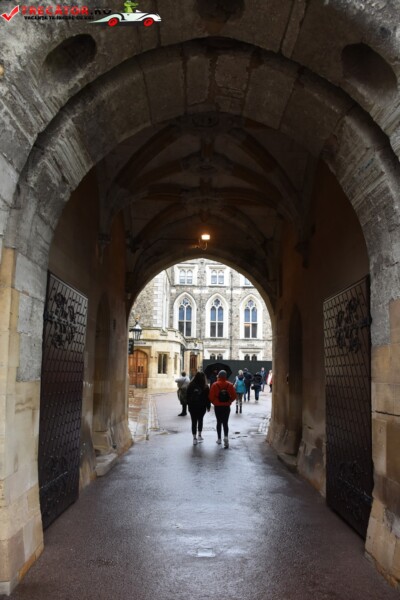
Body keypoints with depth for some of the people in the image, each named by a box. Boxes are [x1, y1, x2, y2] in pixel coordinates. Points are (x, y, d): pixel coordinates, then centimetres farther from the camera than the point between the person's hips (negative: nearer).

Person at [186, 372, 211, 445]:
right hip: (202, 407, 0)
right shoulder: (205, 387, -7)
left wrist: (189, 405, 11)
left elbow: (187, 397, 2)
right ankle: (199, 435, 15)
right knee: (200, 420, 18)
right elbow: (208, 398, -2)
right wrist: (208, 406, 8)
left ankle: (194, 438, 2)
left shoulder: (190, 386, -3)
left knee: (194, 422, 4)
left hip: (192, 407, 0)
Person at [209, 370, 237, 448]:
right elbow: (234, 396, -4)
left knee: (219, 422, 14)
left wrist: (215, 403, 8)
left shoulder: (215, 385, -10)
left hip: (218, 407, 0)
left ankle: (219, 439, 20)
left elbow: (211, 397, -11)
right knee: (225, 423, 6)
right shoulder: (229, 385, -5)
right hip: (227, 407, 1)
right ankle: (226, 436, -15)